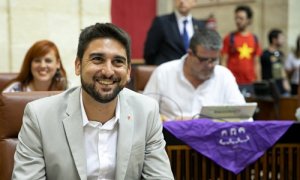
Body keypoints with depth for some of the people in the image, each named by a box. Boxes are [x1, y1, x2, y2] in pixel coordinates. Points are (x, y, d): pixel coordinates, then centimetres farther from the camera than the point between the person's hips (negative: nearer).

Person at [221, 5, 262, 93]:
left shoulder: (254, 39, 10)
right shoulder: (229, 38, 0)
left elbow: (256, 63, 12)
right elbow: (224, 61, -1)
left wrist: (259, 82, 8)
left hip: (251, 83, 3)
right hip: (234, 83, -3)